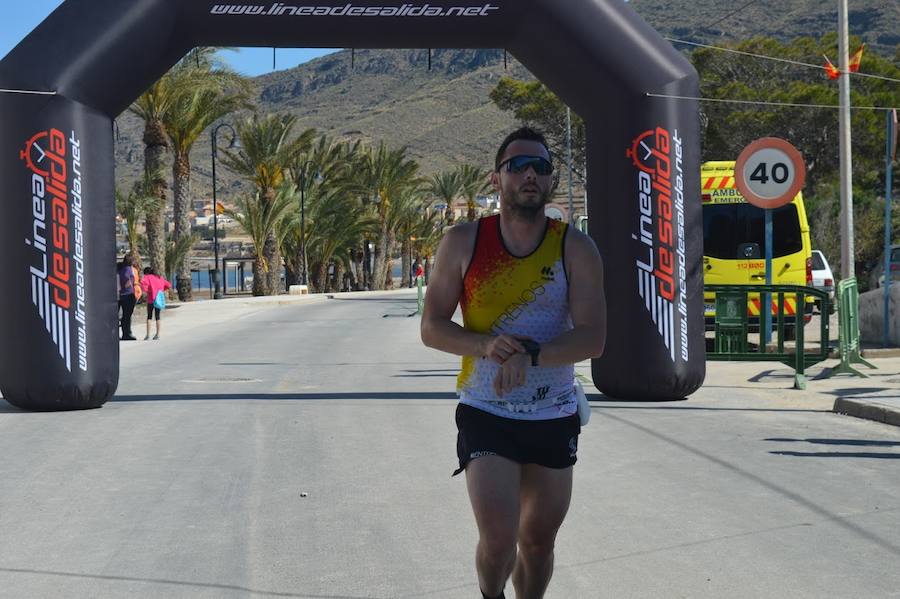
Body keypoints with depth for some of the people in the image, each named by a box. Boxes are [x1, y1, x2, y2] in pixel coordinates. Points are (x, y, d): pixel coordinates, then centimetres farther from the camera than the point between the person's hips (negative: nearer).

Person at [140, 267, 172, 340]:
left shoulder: (148, 277, 1)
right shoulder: (159, 277, 17)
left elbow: (143, 283, -22)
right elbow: (169, 285, 16)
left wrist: (145, 290, -8)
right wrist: (162, 291, 14)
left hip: (151, 299, -4)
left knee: (149, 316, 4)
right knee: (157, 316, 11)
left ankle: (148, 335, 0)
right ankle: (157, 335, 9)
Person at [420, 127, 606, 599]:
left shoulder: (575, 248, -5)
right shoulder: (463, 243, -4)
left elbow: (593, 339, -12)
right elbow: (432, 328, -2)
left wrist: (529, 355, -28)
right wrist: (487, 344, -21)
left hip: (554, 418, 2)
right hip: (485, 414, -2)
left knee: (538, 542, 14)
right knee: (498, 539, -12)